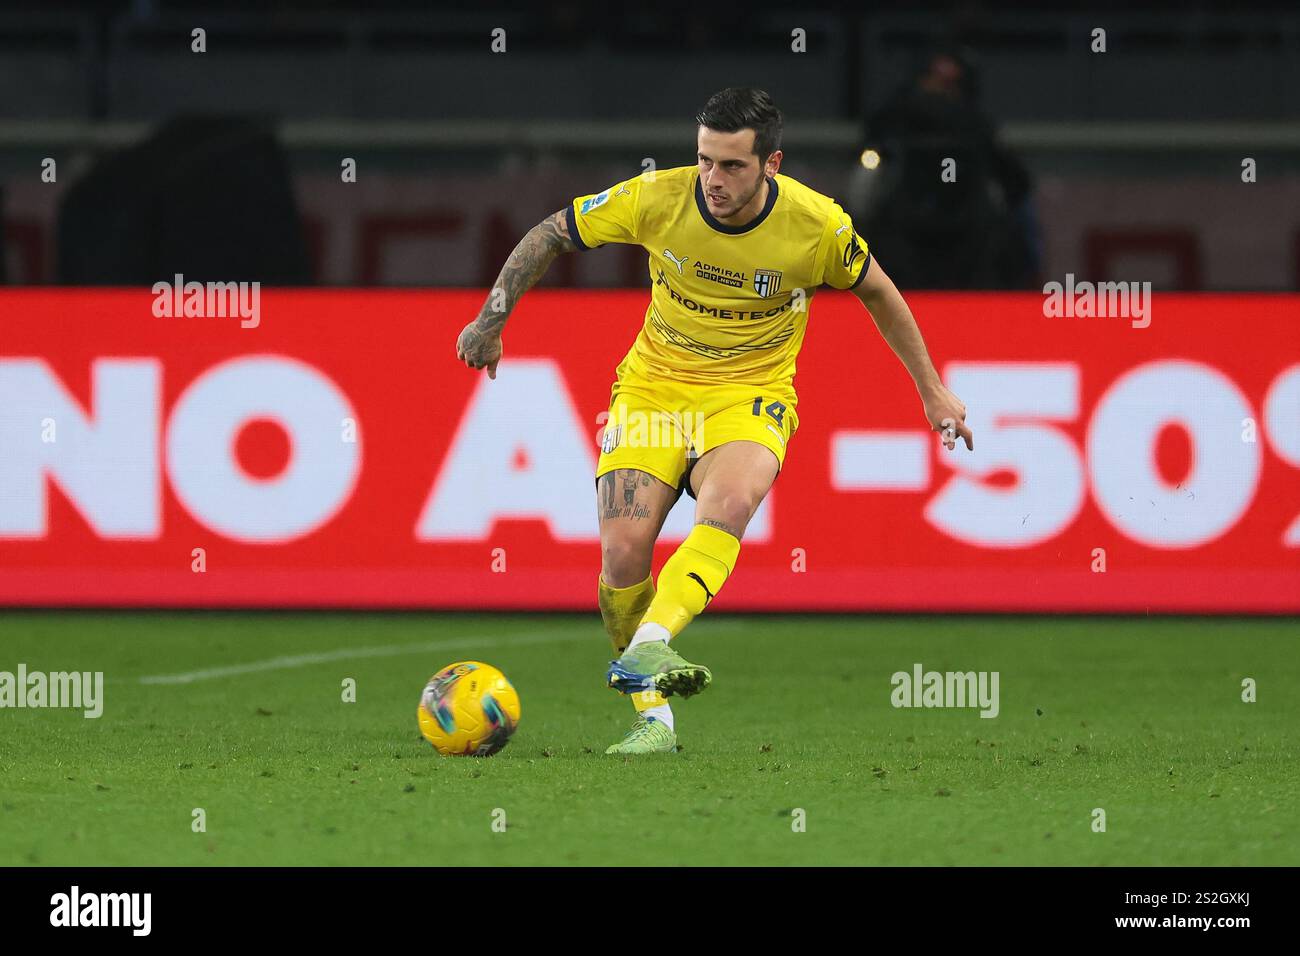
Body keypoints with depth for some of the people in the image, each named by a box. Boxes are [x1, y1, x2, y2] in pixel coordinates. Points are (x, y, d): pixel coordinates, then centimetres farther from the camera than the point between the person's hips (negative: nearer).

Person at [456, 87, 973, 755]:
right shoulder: (658, 198, -15)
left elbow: (877, 293, 5)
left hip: (751, 393, -1)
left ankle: (646, 647, -50)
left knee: (730, 503, -36)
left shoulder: (817, 225, -15)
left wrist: (933, 392, 11)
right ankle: (653, 718, -1)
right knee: (624, 549, -18)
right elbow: (550, 235, 0)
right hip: (653, 386, 1)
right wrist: (491, 322, -2)